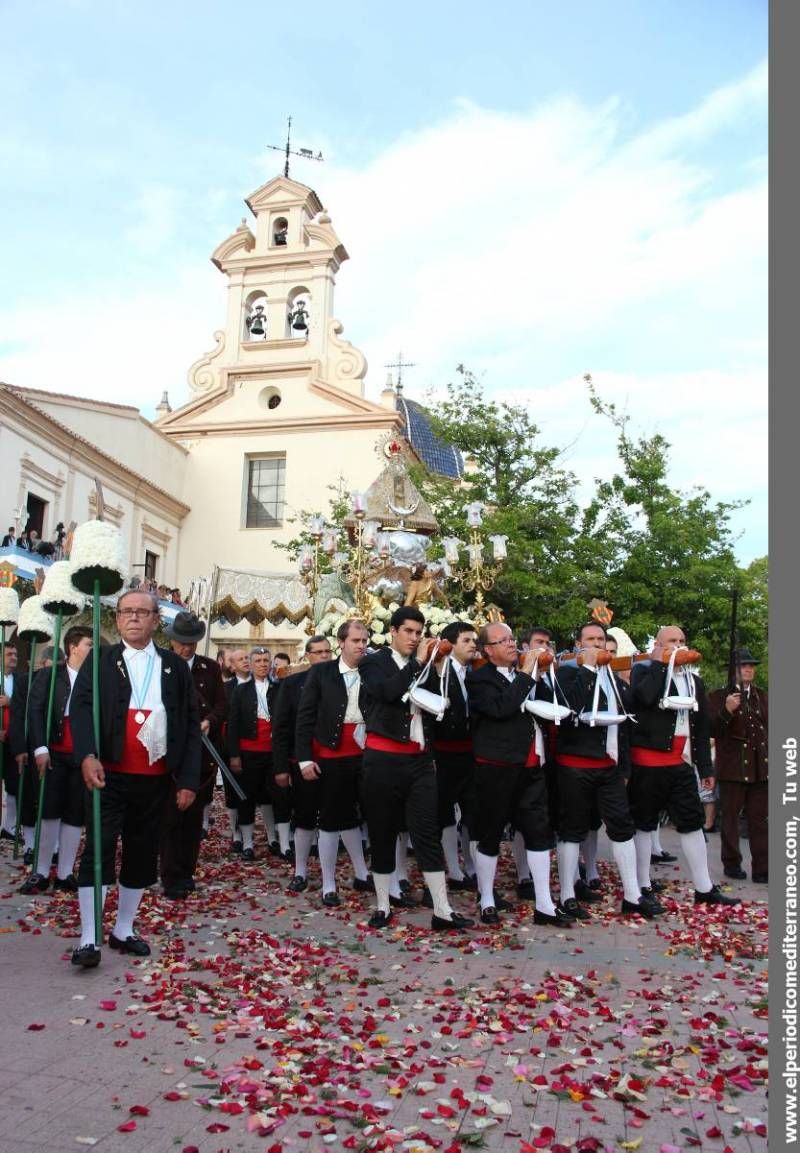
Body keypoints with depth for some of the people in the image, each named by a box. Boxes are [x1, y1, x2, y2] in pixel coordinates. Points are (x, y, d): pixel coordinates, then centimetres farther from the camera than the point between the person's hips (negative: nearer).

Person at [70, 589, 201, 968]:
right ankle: (88, 939, 3)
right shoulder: (99, 659, 4)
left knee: (142, 855, 11)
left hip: (156, 779, 3)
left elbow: (191, 724, 6)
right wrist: (87, 755, -25)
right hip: (109, 774, -2)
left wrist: (189, 779, -1)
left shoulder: (176, 666, 8)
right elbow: (80, 707, -8)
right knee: (98, 850, -5)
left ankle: (124, 930, 25)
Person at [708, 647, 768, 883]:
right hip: (732, 767, -4)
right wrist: (726, 711, -23)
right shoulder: (719, 696, -1)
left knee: (759, 819, 5)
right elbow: (711, 731, -8)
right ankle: (732, 863, 17)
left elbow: (768, 728, 20)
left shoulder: (762, 696, 15)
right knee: (731, 817, 5)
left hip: (760, 767, 4)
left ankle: (762, 868, 8)